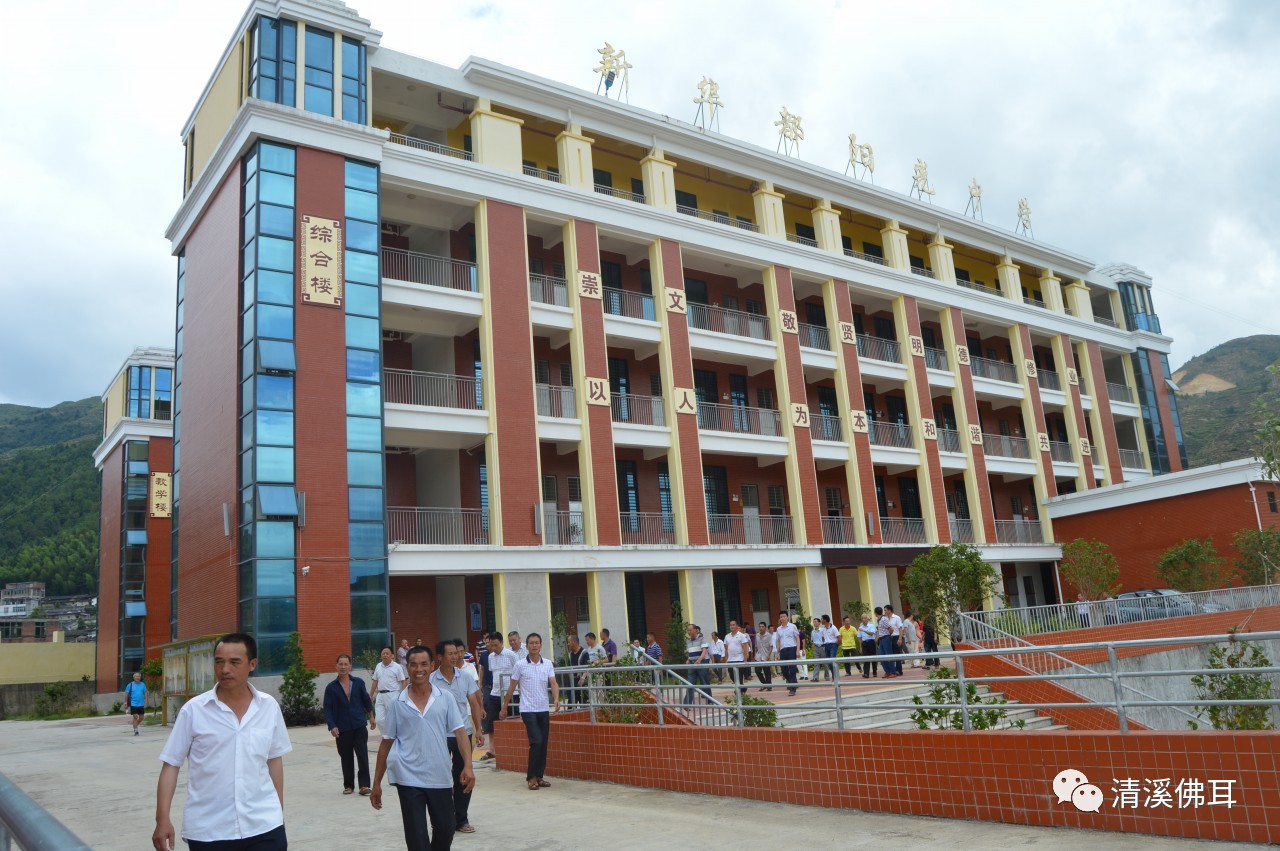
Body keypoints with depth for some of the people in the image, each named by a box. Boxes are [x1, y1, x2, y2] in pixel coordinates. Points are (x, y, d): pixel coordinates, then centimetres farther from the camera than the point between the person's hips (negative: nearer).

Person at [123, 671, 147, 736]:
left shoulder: (143, 684, 5)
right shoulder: (130, 685, -2)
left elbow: (145, 693, 8)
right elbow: (126, 694, 0)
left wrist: (146, 701, 0)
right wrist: (125, 702, -6)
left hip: (141, 704, 3)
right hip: (133, 704, -3)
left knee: (141, 718, 8)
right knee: (135, 717, -6)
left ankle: (135, 725, 33)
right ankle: (135, 730, 3)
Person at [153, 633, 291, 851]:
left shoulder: (269, 707, 2)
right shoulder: (193, 710, -5)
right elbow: (171, 764, -1)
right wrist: (162, 819, -8)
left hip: (264, 826, 1)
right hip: (208, 831, -1)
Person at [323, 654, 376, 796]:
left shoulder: (359, 683, 3)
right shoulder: (331, 688, 0)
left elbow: (366, 700, 13)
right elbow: (327, 709, -3)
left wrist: (371, 716, 13)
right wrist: (332, 726, -14)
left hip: (359, 726, 0)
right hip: (342, 729, 0)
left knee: (363, 756, -6)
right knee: (346, 758, 7)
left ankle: (364, 784, 0)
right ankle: (348, 785, 21)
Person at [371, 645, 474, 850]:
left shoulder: (445, 699, 0)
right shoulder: (397, 704, 0)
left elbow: (460, 732, -3)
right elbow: (386, 744, 6)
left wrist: (468, 766, -17)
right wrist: (376, 783, 7)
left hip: (440, 778, 1)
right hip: (409, 779, -1)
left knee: (446, 829, 15)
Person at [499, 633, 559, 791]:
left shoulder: (548, 664, 5)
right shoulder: (520, 665, -3)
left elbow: (553, 683, -3)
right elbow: (512, 687, 3)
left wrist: (556, 699, -22)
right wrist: (504, 708, 6)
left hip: (543, 710, 4)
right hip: (528, 710, -4)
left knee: (543, 744, 6)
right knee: (536, 742, -12)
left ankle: (539, 776, 18)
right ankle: (531, 777, 0)